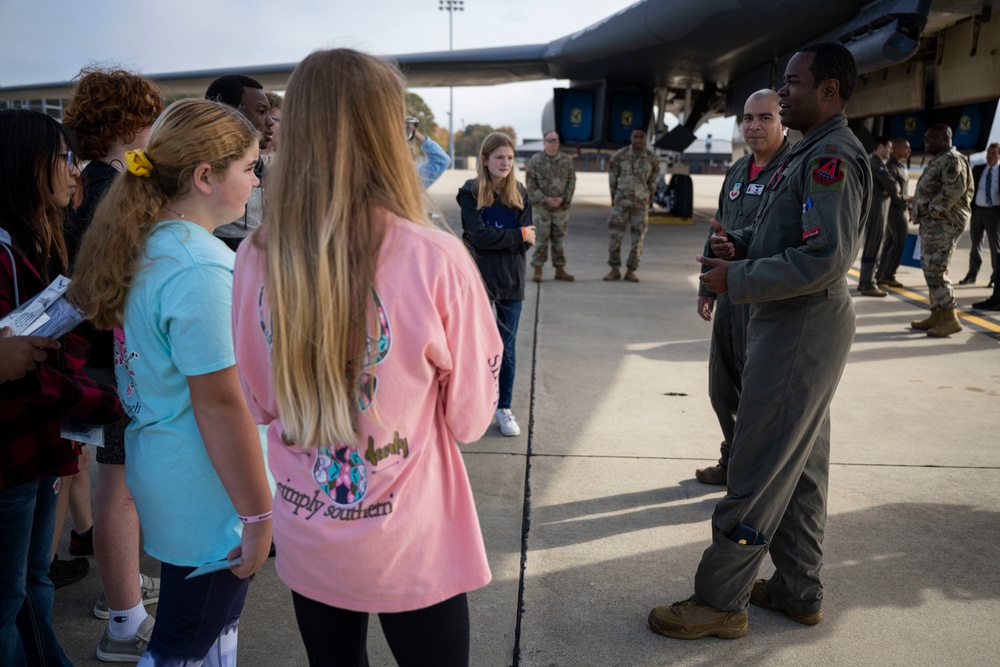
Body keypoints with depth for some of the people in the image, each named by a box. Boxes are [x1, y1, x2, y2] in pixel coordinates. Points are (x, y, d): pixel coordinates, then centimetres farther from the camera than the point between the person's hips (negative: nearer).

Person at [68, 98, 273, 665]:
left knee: (216, 620, 23)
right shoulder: (200, 269, -25)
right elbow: (219, 406, -24)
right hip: (208, 492, -9)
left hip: (160, 465, 9)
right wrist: (257, 515, -16)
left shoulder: (141, 244, 5)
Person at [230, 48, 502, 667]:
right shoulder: (437, 260, -21)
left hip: (305, 540, 4)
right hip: (409, 547, -3)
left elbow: (259, 404, 4)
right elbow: (470, 419, -9)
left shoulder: (257, 258, -10)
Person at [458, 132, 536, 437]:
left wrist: (496, 240, -14)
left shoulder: (520, 194, 6)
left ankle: (504, 408, 19)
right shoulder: (471, 192, -4)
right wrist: (517, 236, -12)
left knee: (507, 347, 8)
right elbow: (478, 235, -15)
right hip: (478, 278, -3)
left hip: (511, 280, 3)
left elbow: (527, 239, -3)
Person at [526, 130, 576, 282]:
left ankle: (560, 270, 15)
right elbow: (530, 184, -6)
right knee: (541, 239, -1)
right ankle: (537, 270, 7)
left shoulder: (567, 161, 4)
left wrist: (562, 198, -11)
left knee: (559, 239, 7)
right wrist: (545, 200, -13)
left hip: (561, 207, 3)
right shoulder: (535, 160, -3)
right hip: (541, 207, -3)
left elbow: (572, 182, 4)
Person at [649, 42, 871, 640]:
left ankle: (720, 602, 7)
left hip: (802, 332, -11)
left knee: (761, 470, -3)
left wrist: (739, 279, -19)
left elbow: (825, 258, -27)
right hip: (799, 327, 11)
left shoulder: (832, 158, -19)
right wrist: (743, 243, 2)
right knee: (801, 467, 17)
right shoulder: (814, 153, 15)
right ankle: (799, 591, 30)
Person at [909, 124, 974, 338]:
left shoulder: (951, 160, -12)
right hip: (933, 223, 11)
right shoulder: (939, 160, 20)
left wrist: (933, 209, -20)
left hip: (943, 223, -11)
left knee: (934, 270, -13)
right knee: (931, 270, 12)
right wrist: (924, 212, 12)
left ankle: (950, 319, -10)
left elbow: (955, 189, -25)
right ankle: (937, 316, 18)